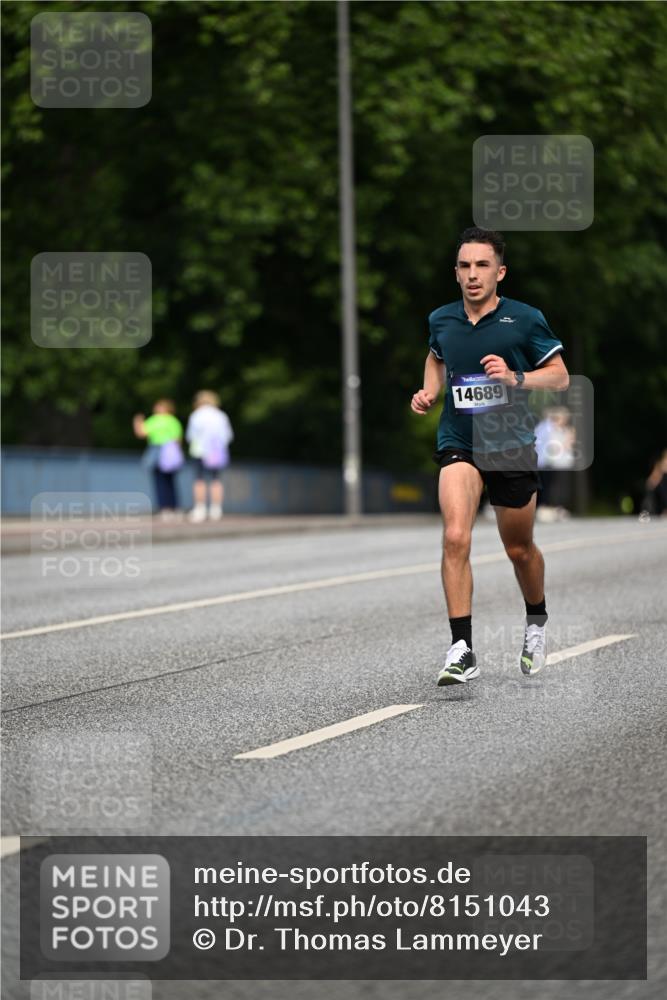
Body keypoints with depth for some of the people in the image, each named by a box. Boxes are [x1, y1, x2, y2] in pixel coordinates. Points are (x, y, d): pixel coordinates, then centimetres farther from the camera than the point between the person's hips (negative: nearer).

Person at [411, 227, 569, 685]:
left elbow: (561, 376, -2)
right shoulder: (441, 320, 2)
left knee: (520, 549, 14)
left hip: (512, 445, -1)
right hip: (458, 444, 1)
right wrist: (429, 392, 7)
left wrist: (516, 379, -19)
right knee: (455, 537, -22)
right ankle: (462, 650, -22)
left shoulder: (525, 320, -8)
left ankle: (537, 621, 45)